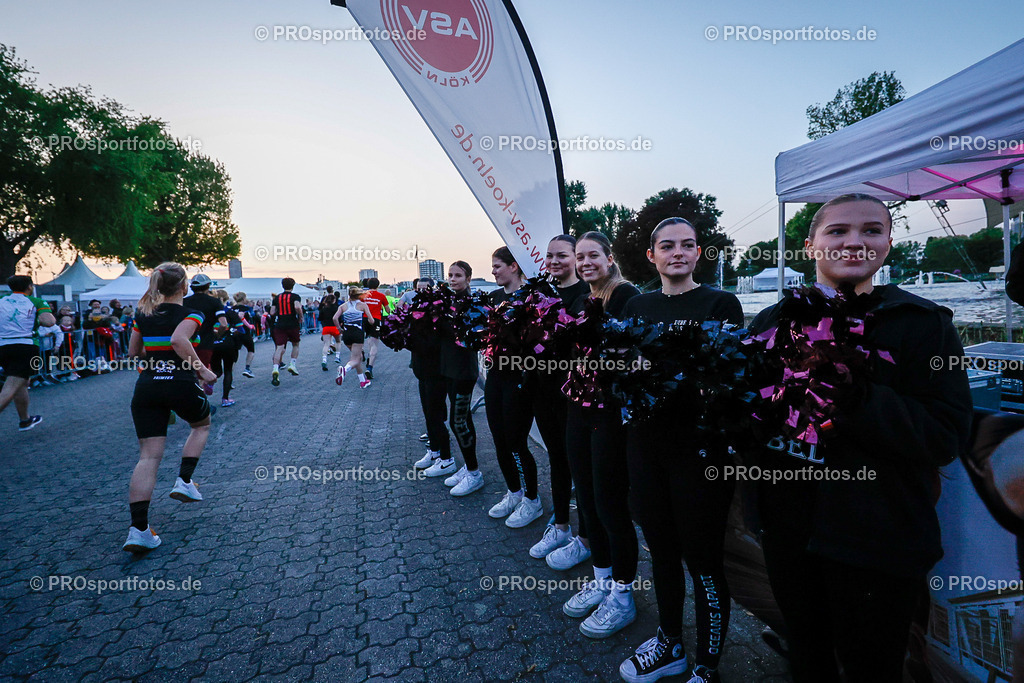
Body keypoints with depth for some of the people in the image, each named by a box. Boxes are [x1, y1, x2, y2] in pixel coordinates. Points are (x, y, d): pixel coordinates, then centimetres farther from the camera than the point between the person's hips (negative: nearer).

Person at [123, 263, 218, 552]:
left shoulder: (142, 315, 12)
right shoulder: (191, 315, -4)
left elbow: (133, 353, 18)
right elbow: (178, 340, -24)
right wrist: (202, 370, -18)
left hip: (146, 386, 4)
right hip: (180, 384, -4)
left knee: (148, 456, 3)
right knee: (202, 424, 28)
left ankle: (138, 529, -4)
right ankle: (184, 482, 15)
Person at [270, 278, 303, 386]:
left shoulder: (277, 297, 12)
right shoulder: (295, 296, 0)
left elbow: (272, 313, 9)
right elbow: (297, 307, -20)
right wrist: (301, 317, -6)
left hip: (280, 325, 2)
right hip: (293, 324, -2)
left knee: (279, 347, -5)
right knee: (295, 345, 20)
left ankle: (275, 369, -23)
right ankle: (292, 364, 9)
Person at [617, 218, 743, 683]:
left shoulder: (721, 304, -4)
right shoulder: (637, 306, 10)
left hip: (700, 445, -4)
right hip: (646, 440, 5)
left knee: (703, 561, 7)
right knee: (661, 549, 19)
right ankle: (669, 644, 41)